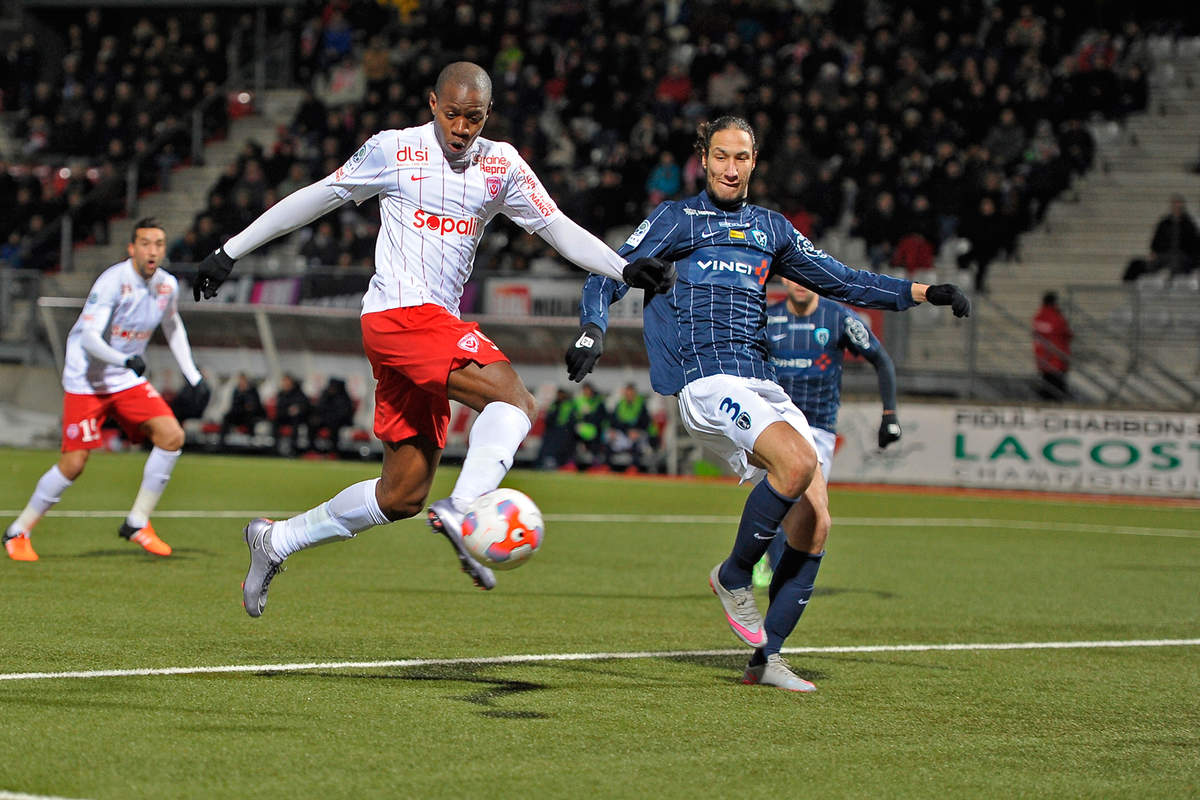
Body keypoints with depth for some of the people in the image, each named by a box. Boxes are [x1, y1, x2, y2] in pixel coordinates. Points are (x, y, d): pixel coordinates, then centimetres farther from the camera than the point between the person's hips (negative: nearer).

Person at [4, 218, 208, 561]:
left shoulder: (168, 285, 0)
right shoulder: (112, 282, -21)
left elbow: (173, 327, 21)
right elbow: (89, 337, -27)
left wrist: (192, 374, 18)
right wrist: (125, 360, -43)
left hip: (130, 379, 6)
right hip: (86, 381, -6)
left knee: (172, 436, -13)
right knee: (74, 463, -11)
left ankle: (137, 523, -1)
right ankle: (18, 533, 7)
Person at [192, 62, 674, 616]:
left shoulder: (501, 165, 12)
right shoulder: (393, 151, -1)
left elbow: (558, 228, 9)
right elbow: (315, 199, 8)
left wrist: (626, 270, -6)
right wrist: (231, 251, 11)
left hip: (438, 327, 7)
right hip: (399, 313, -7)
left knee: (404, 494, 7)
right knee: (515, 401, -26)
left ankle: (276, 540, 20)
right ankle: (463, 510, -41)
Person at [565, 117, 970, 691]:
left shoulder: (771, 229, 22)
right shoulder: (675, 219, 8)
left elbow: (842, 281, 28)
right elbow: (609, 276, 3)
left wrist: (921, 293, 18)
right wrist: (593, 329, -17)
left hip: (763, 387, 6)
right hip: (707, 382, -6)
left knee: (813, 524, -8)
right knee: (798, 461, -31)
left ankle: (765, 659, 3)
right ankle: (734, 576, -9)